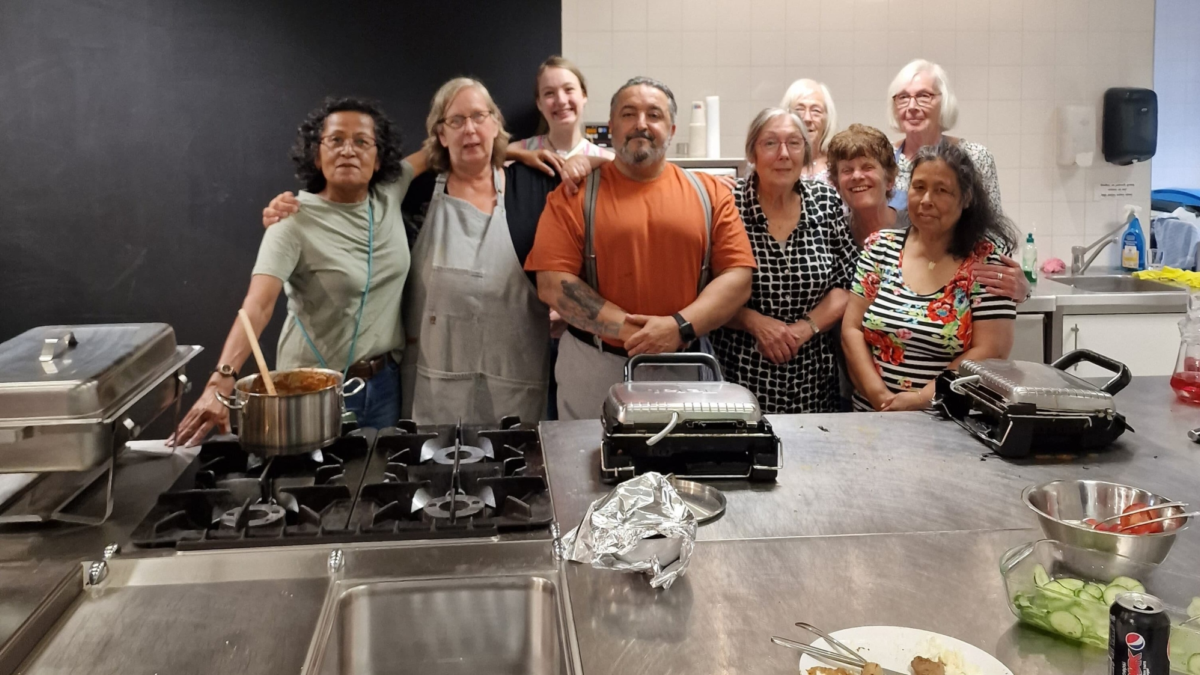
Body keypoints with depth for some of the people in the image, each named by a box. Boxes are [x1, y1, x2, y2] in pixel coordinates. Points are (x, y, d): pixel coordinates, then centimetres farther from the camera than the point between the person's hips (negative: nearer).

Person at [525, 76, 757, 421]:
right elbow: (553, 283, -7)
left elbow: (738, 278, 0)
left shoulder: (709, 194, 6)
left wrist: (680, 327, -16)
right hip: (594, 367, -1)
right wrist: (630, 330, -16)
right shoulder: (575, 194, 1)